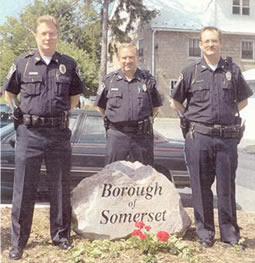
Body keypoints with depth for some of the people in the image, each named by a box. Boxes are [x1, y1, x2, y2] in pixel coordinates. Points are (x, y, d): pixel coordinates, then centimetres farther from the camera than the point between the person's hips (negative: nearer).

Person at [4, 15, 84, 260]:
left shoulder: (68, 65, 5)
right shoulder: (22, 63, 3)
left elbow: (75, 95, 18)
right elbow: (9, 92, 14)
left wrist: (62, 113, 8)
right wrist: (20, 112, 2)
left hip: (59, 134, 1)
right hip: (29, 134, -1)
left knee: (60, 188, 10)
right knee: (23, 189, 3)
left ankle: (61, 235, 25)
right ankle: (18, 242, 14)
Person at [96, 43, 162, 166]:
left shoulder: (148, 80, 6)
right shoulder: (109, 80, 7)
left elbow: (156, 106, 15)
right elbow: (100, 106, 15)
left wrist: (145, 119, 8)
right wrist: (113, 119, 10)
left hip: (142, 137, 0)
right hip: (116, 135, 0)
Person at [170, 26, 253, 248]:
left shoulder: (233, 70, 8)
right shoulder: (191, 71, 5)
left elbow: (243, 100, 19)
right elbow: (175, 102, 12)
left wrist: (228, 116, 11)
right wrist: (192, 118, 7)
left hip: (227, 138, 1)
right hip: (199, 137, 0)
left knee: (227, 186, 5)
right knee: (201, 186, 5)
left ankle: (230, 232, 18)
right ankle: (205, 232, 17)